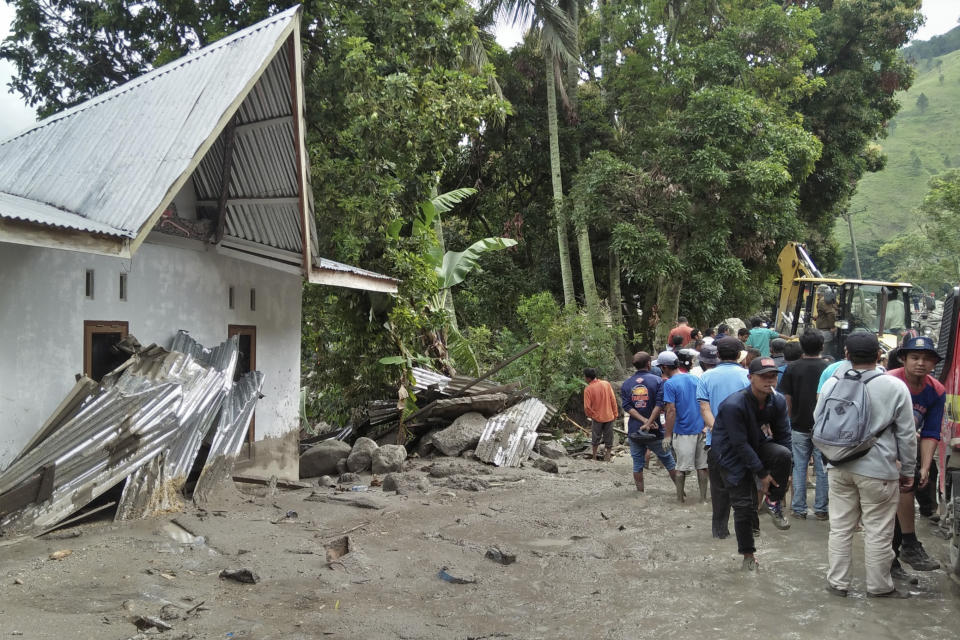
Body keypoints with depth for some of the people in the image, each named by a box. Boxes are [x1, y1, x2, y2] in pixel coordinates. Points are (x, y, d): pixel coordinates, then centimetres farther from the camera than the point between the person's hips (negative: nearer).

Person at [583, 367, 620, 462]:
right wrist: (615, 414, 7)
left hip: (597, 418, -2)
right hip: (609, 416, 2)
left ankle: (594, 458, 22)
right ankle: (607, 459, 14)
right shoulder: (606, 384, -4)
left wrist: (591, 415, 5)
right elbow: (613, 400, -1)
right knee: (608, 441, 12)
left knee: (595, 439, 16)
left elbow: (587, 407, -13)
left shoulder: (588, 389, -13)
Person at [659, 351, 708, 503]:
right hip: (700, 428, 5)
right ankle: (703, 498, 16)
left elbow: (671, 411, -16)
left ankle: (680, 498, 12)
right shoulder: (694, 379, 8)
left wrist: (667, 435, -13)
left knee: (682, 468, 4)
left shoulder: (669, 384, -11)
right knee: (702, 466, 10)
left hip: (683, 431, -5)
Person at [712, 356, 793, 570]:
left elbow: (784, 436, -1)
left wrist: (785, 471, -7)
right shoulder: (733, 405, -28)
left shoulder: (778, 401, -9)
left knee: (784, 454, -29)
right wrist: (762, 473, -20)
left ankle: (773, 502, -5)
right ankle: (748, 554, 17)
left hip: (760, 446, 5)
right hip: (733, 456, -4)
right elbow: (740, 444, -24)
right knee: (744, 505, -4)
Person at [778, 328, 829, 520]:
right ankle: (821, 509, 14)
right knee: (822, 469, 8)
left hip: (799, 426, 1)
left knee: (799, 468, 8)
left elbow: (787, 400, -2)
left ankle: (799, 508, 12)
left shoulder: (792, 368, -4)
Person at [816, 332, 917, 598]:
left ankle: (837, 582, 20)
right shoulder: (895, 387, -8)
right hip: (878, 470, -3)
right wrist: (907, 470, 9)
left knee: (840, 527, 12)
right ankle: (878, 586, 21)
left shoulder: (832, 384, -1)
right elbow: (906, 435, -2)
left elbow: (818, 423, 10)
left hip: (840, 467, 3)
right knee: (878, 531, 9)